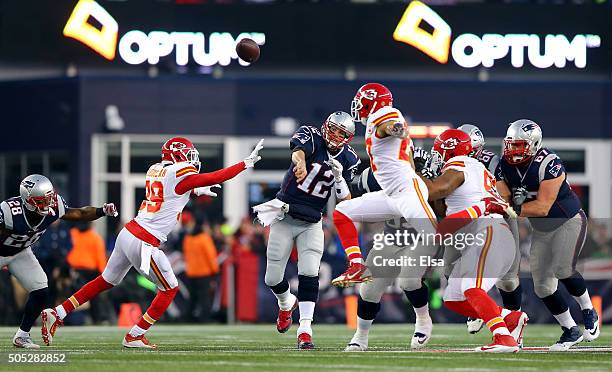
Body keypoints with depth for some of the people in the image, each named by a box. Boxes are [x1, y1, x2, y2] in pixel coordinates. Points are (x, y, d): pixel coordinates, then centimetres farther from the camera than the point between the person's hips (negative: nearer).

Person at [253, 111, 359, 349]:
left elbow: (346, 200, -3)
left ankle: (305, 330, -16)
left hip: (311, 224, 1)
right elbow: (299, 149, -37)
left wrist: (339, 178, -22)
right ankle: (286, 304, 38)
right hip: (284, 218, -1)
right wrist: (300, 162, -60)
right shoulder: (311, 136, -11)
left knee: (309, 274, -17)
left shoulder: (347, 159, -1)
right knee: (273, 278, 4)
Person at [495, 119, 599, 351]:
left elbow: (542, 207, -31)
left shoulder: (549, 164, -27)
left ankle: (589, 312, -2)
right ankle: (571, 331, 17)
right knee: (543, 286, 1)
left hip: (569, 221, -7)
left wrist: (513, 209, -35)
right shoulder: (505, 167, -6)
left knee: (563, 270, -27)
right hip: (541, 230, 7)